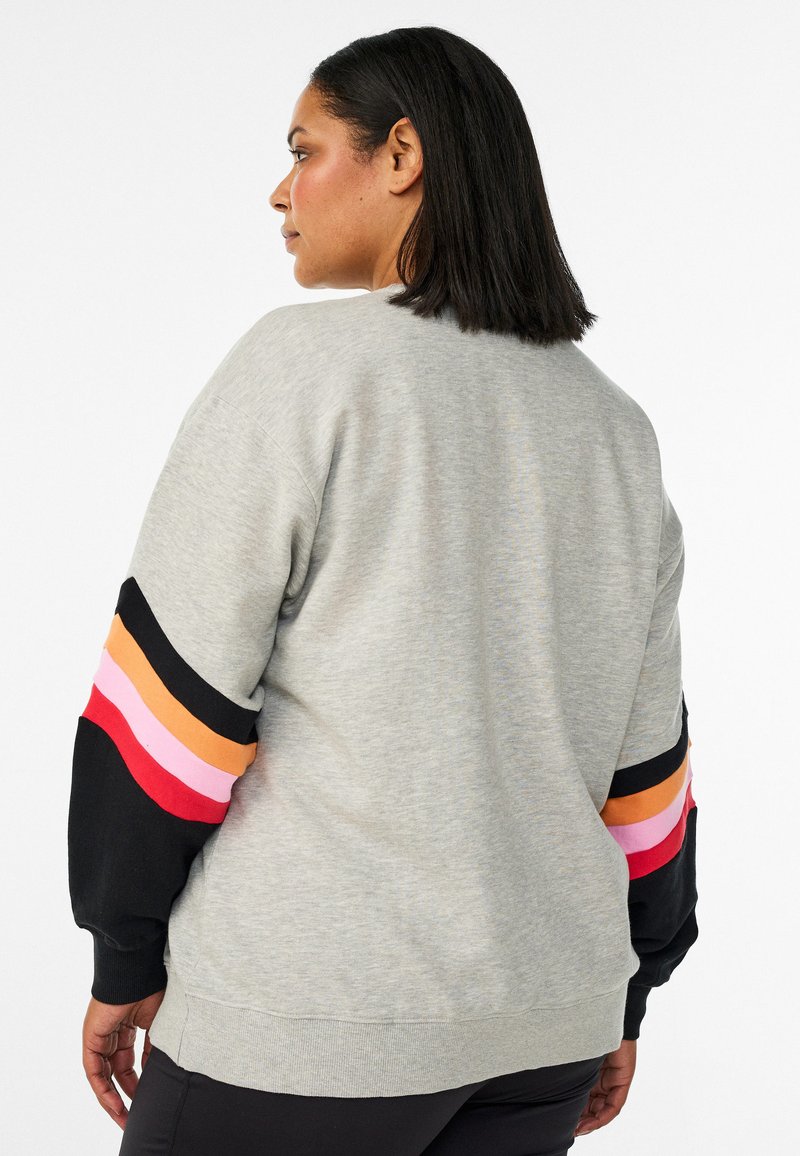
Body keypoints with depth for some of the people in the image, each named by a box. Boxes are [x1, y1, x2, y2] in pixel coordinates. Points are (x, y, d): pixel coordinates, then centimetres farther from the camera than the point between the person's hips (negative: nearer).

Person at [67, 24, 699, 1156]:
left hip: (313, 1018, -6)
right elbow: (647, 751, 10)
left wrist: (125, 963, -2)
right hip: (551, 1020, 6)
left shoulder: (302, 367, -11)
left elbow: (176, 691, -12)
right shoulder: (614, 425, 8)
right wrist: (624, 998, 18)